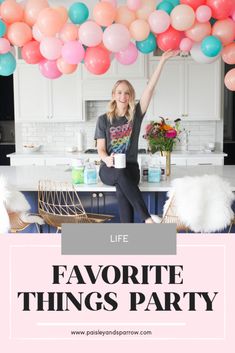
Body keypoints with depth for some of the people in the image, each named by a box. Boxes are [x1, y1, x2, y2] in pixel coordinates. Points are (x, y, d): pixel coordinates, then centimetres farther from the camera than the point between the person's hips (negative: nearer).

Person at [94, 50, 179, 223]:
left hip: (130, 168, 1)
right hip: (109, 169, 0)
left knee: (122, 191, -31)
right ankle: (148, 219, -40)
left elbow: (150, 88, -4)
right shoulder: (104, 119, 5)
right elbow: (100, 149, 2)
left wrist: (162, 60, -12)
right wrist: (107, 159, -22)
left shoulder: (136, 115, 5)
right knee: (121, 175, -35)